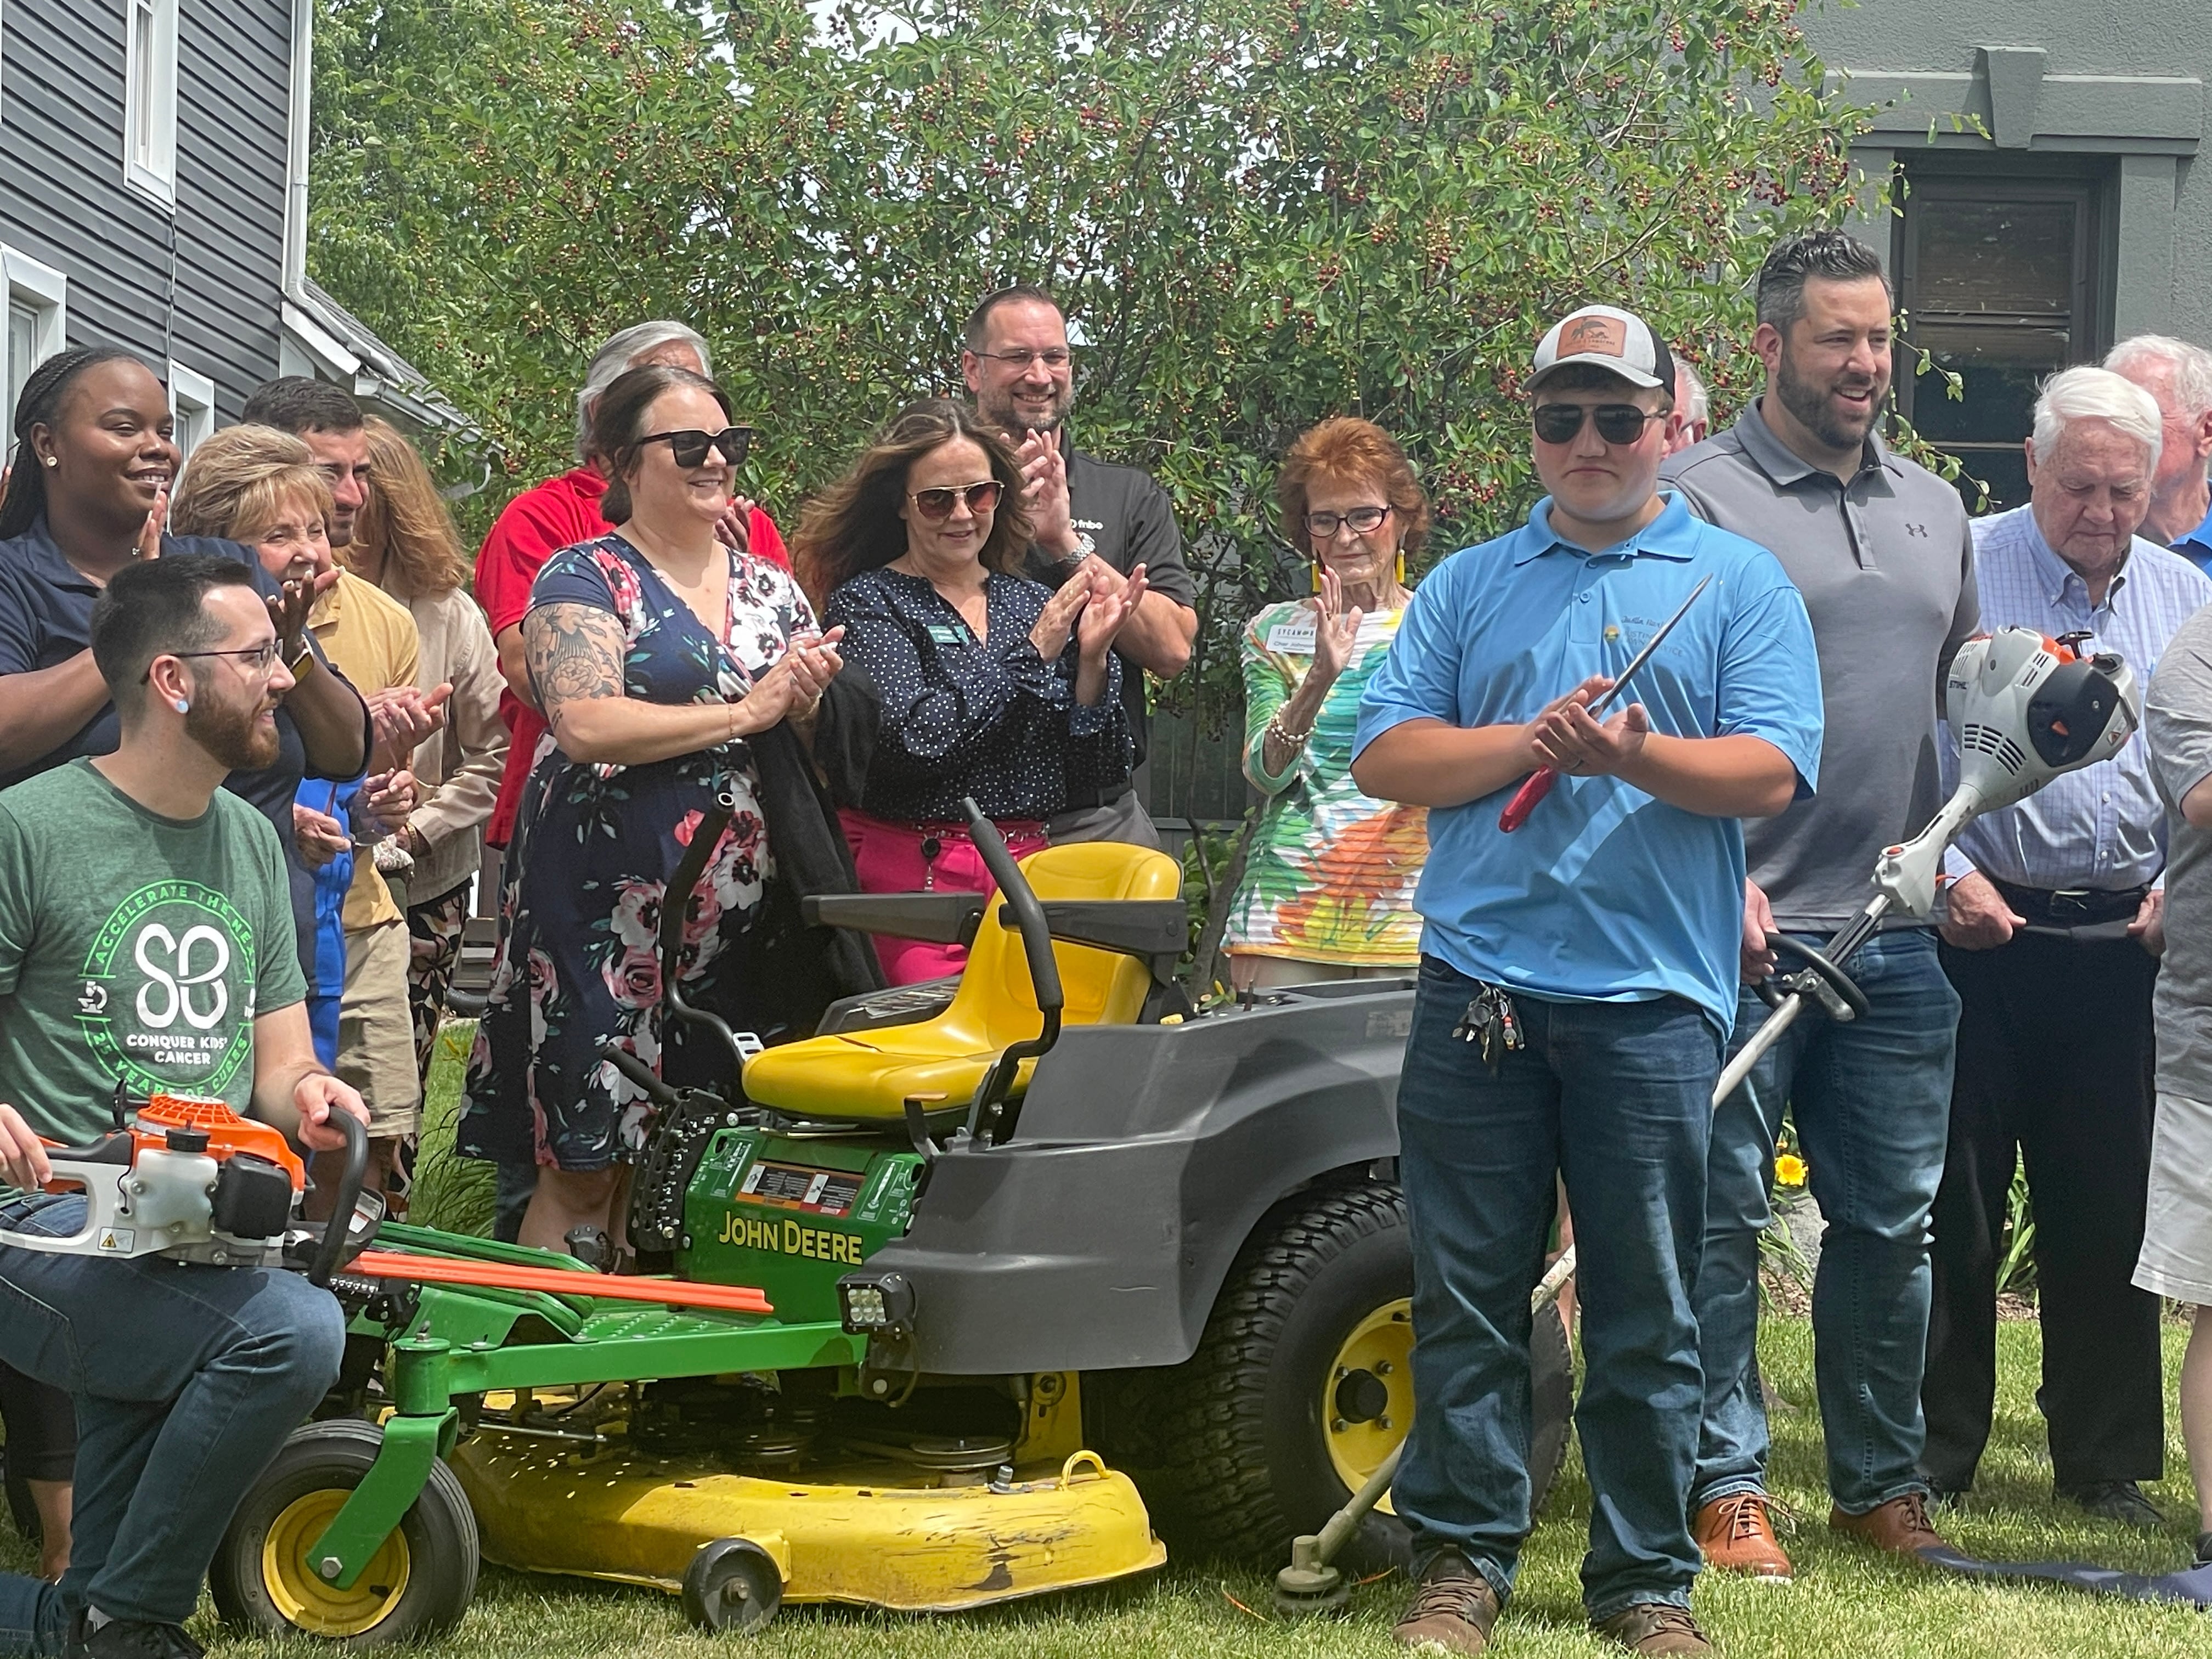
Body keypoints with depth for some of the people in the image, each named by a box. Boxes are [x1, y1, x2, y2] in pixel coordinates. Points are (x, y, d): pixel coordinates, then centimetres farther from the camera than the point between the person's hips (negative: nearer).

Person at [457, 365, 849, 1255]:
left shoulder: (771, 589, 17)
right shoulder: (585, 578, -1)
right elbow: (584, 724, -17)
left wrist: (807, 705, -2)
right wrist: (746, 711, -12)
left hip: (740, 912, 5)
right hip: (611, 906, -5)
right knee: (587, 1166, -7)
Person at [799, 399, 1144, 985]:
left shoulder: (1035, 604, 13)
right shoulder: (864, 602, 0)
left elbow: (1093, 760, 10)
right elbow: (915, 739, -15)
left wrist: (1092, 658, -6)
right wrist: (1032, 654, -10)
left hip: (1028, 871, 4)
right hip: (913, 874, -4)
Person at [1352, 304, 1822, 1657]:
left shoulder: (1741, 583, 8)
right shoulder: (1468, 587, 14)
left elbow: (1770, 774, -4)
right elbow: (1385, 758, 5)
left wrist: (1637, 757, -20)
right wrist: (1528, 742, -9)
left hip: (1652, 998, -2)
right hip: (1478, 987, 2)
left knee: (1648, 1316, 4)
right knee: (1467, 1298, 5)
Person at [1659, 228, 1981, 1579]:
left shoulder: (1933, 507, 17)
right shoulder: (1700, 496, -4)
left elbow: (1967, 671, 26)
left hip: (1898, 935, 6)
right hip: (1745, 931, -6)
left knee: (1893, 1221, 11)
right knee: (1722, 1219, 1)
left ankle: (1884, 1482, 22)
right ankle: (1727, 1483, 10)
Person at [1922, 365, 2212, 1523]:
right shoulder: (1958, 571, -2)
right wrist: (1949, 873, -11)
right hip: (1977, 933, -3)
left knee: (2108, 1210, 8)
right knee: (1953, 1206, 3)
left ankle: (2107, 1461, 19)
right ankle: (1934, 1452, 14)